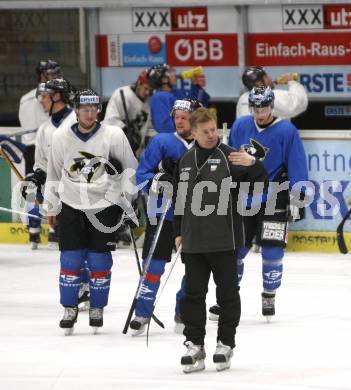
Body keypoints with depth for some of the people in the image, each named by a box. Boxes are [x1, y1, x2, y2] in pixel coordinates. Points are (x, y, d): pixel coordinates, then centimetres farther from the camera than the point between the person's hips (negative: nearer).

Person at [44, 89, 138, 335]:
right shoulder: (61, 137, 2)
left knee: (99, 261, 0)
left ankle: (97, 309, 15)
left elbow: (130, 167, 5)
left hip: (105, 206, -1)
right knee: (71, 259, -2)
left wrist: (128, 195, 0)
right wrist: (51, 206, 13)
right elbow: (54, 174, 13)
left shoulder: (114, 136, -6)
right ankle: (70, 309, 9)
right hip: (71, 206, 1)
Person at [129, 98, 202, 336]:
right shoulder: (162, 142, -1)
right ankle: (143, 314, 5)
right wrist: (158, 180, -21)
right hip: (163, 216, -2)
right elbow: (142, 175, -3)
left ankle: (184, 314, 21)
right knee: (154, 265, -5)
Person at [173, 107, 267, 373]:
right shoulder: (186, 161, 11)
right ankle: (195, 346, 13)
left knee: (227, 293, 4)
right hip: (194, 242, 5)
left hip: (224, 241, -5)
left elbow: (259, 181, -13)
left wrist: (253, 164, -33)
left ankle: (226, 344, 13)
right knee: (193, 294, 6)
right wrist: (178, 232, 17)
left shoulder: (229, 157, -5)